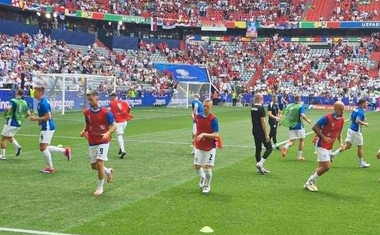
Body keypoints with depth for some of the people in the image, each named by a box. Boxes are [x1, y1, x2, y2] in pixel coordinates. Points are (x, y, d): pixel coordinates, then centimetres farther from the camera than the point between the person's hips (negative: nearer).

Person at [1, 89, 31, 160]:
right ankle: (17, 146, 0)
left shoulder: (13, 101, -13)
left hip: (11, 123, -6)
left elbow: (8, 108, -31)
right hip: (18, 124, 6)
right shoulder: (24, 103, 4)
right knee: (9, 137, 25)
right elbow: (28, 114, 10)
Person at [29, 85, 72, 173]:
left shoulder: (43, 103, -19)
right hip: (46, 127, 10)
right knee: (44, 148, 14)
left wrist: (36, 119, -19)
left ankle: (50, 168, 6)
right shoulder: (41, 102, 13)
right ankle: (65, 150, 20)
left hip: (47, 128, -10)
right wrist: (40, 120, 12)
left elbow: (48, 116, -24)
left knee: (43, 148, -5)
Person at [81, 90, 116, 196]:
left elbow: (114, 126, -10)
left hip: (103, 142, -5)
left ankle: (100, 187, 5)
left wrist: (107, 133, -28)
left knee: (99, 163, -13)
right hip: (92, 143, 5)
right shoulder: (87, 112, 0)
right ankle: (108, 171, 41)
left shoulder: (105, 112, -15)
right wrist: (84, 131, -4)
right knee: (94, 166, 9)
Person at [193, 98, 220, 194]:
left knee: (208, 168, -5)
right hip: (199, 146, 5)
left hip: (210, 148, -5)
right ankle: (203, 177, 41)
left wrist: (204, 134, -33)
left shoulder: (213, 119, -18)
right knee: (197, 166, 8)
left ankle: (207, 185, 20)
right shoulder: (198, 117, -2)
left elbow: (216, 135, -25)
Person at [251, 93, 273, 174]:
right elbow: (263, 121, -20)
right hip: (261, 132, -8)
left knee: (258, 149, 12)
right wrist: (266, 134, -17)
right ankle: (260, 163, -10)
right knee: (269, 148, 2)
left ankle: (261, 168, 18)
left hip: (254, 131, 8)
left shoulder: (252, 107, 6)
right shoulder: (261, 108, -18)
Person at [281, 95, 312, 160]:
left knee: (291, 141, 7)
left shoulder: (289, 106, 8)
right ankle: (300, 156, 14)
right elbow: (302, 115, -23)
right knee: (302, 140, 14)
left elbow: (285, 115, 9)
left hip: (291, 126, 4)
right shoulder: (300, 107, -9)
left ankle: (285, 147, -27)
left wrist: (282, 122, 23)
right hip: (298, 126, -4)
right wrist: (308, 120, -9)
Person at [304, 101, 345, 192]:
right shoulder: (327, 118, -20)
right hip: (320, 144, -8)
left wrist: (341, 142, 2)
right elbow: (314, 127, -17)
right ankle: (311, 181, 5)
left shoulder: (341, 120, 3)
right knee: (327, 166, -13)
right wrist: (324, 137, -25)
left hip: (329, 146, 8)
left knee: (321, 167, 10)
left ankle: (309, 182, 23)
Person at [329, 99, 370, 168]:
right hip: (356, 131, -8)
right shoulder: (361, 111, -18)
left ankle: (333, 154, 0)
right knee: (360, 147, 8)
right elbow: (357, 121, -29)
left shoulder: (356, 109, 9)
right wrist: (364, 124, -14)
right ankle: (361, 163, 20)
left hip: (351, 129, 8)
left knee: (347, 146, 9)